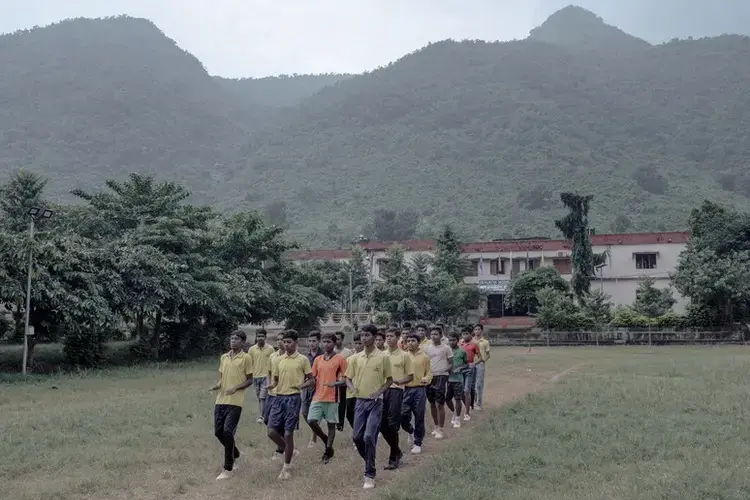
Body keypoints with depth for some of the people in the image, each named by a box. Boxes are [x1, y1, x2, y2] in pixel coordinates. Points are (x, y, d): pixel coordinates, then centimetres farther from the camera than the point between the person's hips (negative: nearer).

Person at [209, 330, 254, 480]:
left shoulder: (246, 358, -4)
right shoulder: (223, 357, 13)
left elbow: (250, 380, -2)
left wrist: (235, 388, -16)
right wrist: (217, 385, -2)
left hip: (235, 402, -6)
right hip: (220, 400, 6)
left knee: (228, 431, -12)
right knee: (218, 431, 7)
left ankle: (228, 469, -1)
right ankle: (235, 454, 35)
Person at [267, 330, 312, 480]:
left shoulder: (303, 359, -3)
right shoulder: (279, 360, 10)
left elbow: (311, 380, 1)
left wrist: (300, 386, -16)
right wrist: (271, 385, -5)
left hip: (293, 398, -5)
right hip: (279, 397, 5)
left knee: (288, 433, -3)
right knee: (271, 431, -2)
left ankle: (286, 468, 11)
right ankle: (289, 451, 25)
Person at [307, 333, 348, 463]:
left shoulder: (340, 359, -2)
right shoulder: (318, 359, 12)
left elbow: (346, 378, -4)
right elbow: (313, 377, 17)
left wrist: (335, 383, -21)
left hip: (332, 397, -4)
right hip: (317, 397, 4)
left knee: (331, 424, 3)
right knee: (311, 421, -7)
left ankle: (328, 452, 15)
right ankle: (326, 441, 17)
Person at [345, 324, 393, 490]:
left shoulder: (383, 357, -5)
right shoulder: (355, 358, 5)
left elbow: (389, 380, 2)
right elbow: (348, 378, 12)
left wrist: (379, 391, -13)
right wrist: (352, 388, -9)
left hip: (375, 402, -4)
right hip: (360, 401, 4)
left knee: (369, 437, -13)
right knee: (357, 437, 5)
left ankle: (370, 475, -3)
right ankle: (370, 463, 31)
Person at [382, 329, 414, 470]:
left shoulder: (404, 355, -1)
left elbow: (411, 376, 0)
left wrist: (401, 381, -18)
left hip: (396, 391, -5)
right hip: (382, 391, 5)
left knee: (392, 425, -7)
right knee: (382, 424, 4)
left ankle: (394, 457, 3)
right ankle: (397, 452, 23)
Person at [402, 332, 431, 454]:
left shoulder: (424, 357, 2)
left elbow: (429, 372, 5)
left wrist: (426, 379, -16)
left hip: (419, 390, -2)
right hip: (405, 389, 2)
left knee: (419, 417, 2)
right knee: (403, 416, -2)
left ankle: (417, 443, 14)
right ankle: (410, 431, 30)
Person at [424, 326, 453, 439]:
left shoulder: (446, 348, -3)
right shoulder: (427, 348, 7)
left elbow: (451, 363, 2)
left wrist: (445, 370, -13)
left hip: (441, 377, -4)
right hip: (430, 377, 4)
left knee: (440, 404, -6)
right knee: (432, 404, 12)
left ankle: (440, 430, 2)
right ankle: (436, 426, 26)